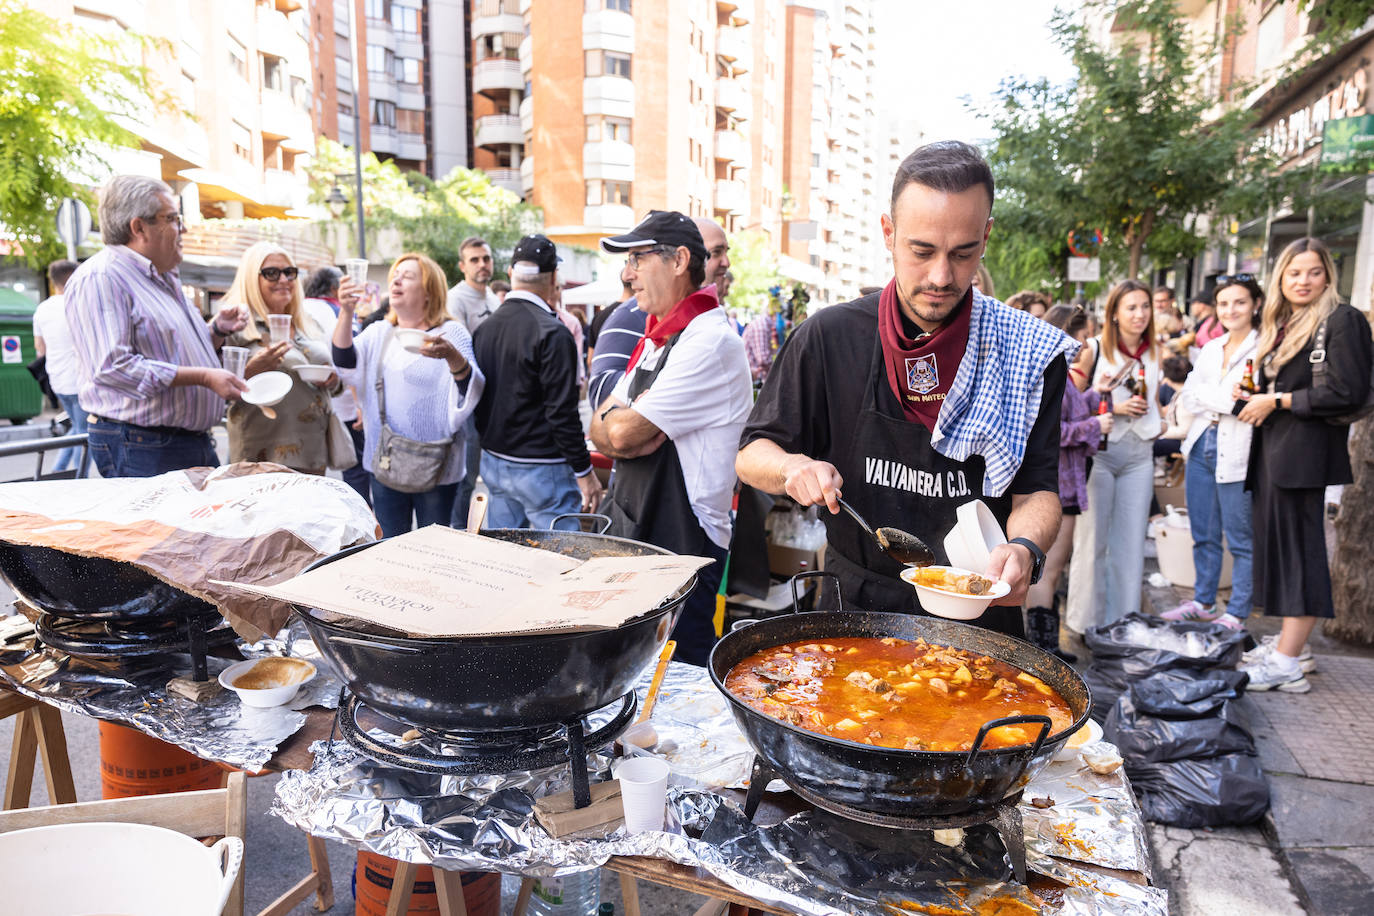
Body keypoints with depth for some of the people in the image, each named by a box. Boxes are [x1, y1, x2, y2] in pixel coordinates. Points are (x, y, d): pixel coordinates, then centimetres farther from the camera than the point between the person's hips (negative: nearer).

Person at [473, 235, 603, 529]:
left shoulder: (484, 328, 6)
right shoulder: (552, 333, -17)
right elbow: (562, 412, -19)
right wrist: (585, 471, -12)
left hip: (493, 462, 8)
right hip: (541, 469, -8)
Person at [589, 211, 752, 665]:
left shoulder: (710, 341, -18)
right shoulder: (655, 339, 14)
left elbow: (623, 432, -21)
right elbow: (599, 431, 10)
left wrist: (623, 420, 0)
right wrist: (628, 421, -10)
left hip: (681, 545, -9)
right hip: (631, 533, 9)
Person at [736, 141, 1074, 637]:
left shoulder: (1030, 353, -3)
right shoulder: (828, 338, -4)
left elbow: (1037, 489, 0)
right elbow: (751, 455, 3)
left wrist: (1026, 548, -22)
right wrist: (794, 467, -19)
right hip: (853, 606, 0)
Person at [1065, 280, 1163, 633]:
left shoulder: (1154, 352, 12)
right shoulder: (1094, 349, -4)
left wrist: (1156, 422, 10)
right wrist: (1113, 407, -15)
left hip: (1139, 455, 5)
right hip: (1099, 451, -5)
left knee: (1131, 542, 7)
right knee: (1092, 540, 0)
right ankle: (1086, 622, 10)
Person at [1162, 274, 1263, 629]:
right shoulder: (1210, 349, 14)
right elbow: (1188, 397, 6)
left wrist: (1208, 398, -8)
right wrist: (1226, 401, -10)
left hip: (1237, 453, -6)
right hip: (1201, 446, 7)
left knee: (1241, 540, 2)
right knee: (1203, 534, 15)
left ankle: (1236, 614, 14)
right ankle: (1203, 602, 29)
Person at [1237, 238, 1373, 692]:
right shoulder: (1279, 326, 18)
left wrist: (1277, 401, -9)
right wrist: (1252, 397, 7)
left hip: (1305, 451, -8)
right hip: (1272, 450, 8)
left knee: (1298, 549, -6)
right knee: (1277, 547, 9)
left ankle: (1286, 663, -3)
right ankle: (1288, 649, 17)